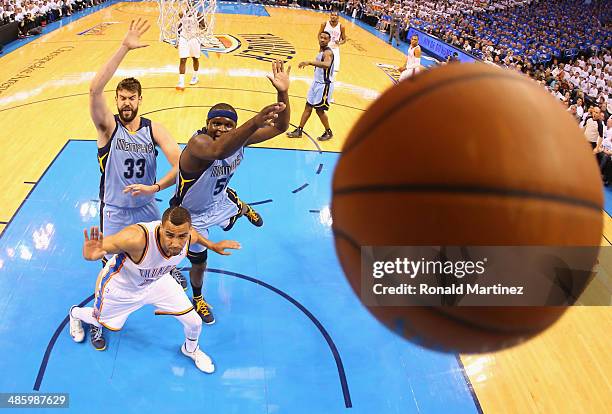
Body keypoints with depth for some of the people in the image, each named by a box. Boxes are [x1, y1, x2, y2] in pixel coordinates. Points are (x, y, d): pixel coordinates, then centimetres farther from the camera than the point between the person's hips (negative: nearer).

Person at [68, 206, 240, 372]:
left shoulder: (189, 236, -31)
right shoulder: (137, 238, -49)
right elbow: (99, 245, -44)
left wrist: (213, 246, 4)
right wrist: (91, 253, -67)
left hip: (157, 281, 3)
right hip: (121, 286, -3)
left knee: (194, 322, 4)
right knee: (103, 321, 26)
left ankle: (191, 349, 41)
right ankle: (75, 313, 63)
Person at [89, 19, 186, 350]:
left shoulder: (153, 130, -9)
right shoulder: (108, 126, -15)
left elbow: (181, 164, -18)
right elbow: (95, 89, -34)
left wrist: (155, 187, -33)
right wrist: (124, 48, -39)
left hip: (147, 206, 3)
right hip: (115, 211, -3)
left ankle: (168, 270, 62)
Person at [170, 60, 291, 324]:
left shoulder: (239, 137, -22)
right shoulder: (198, 143, -42)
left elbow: (280, 127, -21)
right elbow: (218, 150, -67)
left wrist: (282, 93, -39)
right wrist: (255, 121, -81)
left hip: (219, 200, 4)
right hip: (192, 215, -4)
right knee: (199, 263, 17)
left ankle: (243, 209, 74)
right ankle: (197, 298, 50)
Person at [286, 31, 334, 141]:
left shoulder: (327, 52, -21)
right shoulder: (321, 51, 8)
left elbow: (326, 65, -44)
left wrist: (309, 62, -51)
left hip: (324, 85, -9)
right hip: (317, 83, 9)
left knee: (320, 109, -2)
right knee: (308, 107, 10)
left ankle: (328, 132, 16)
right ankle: (299, 131, 17)